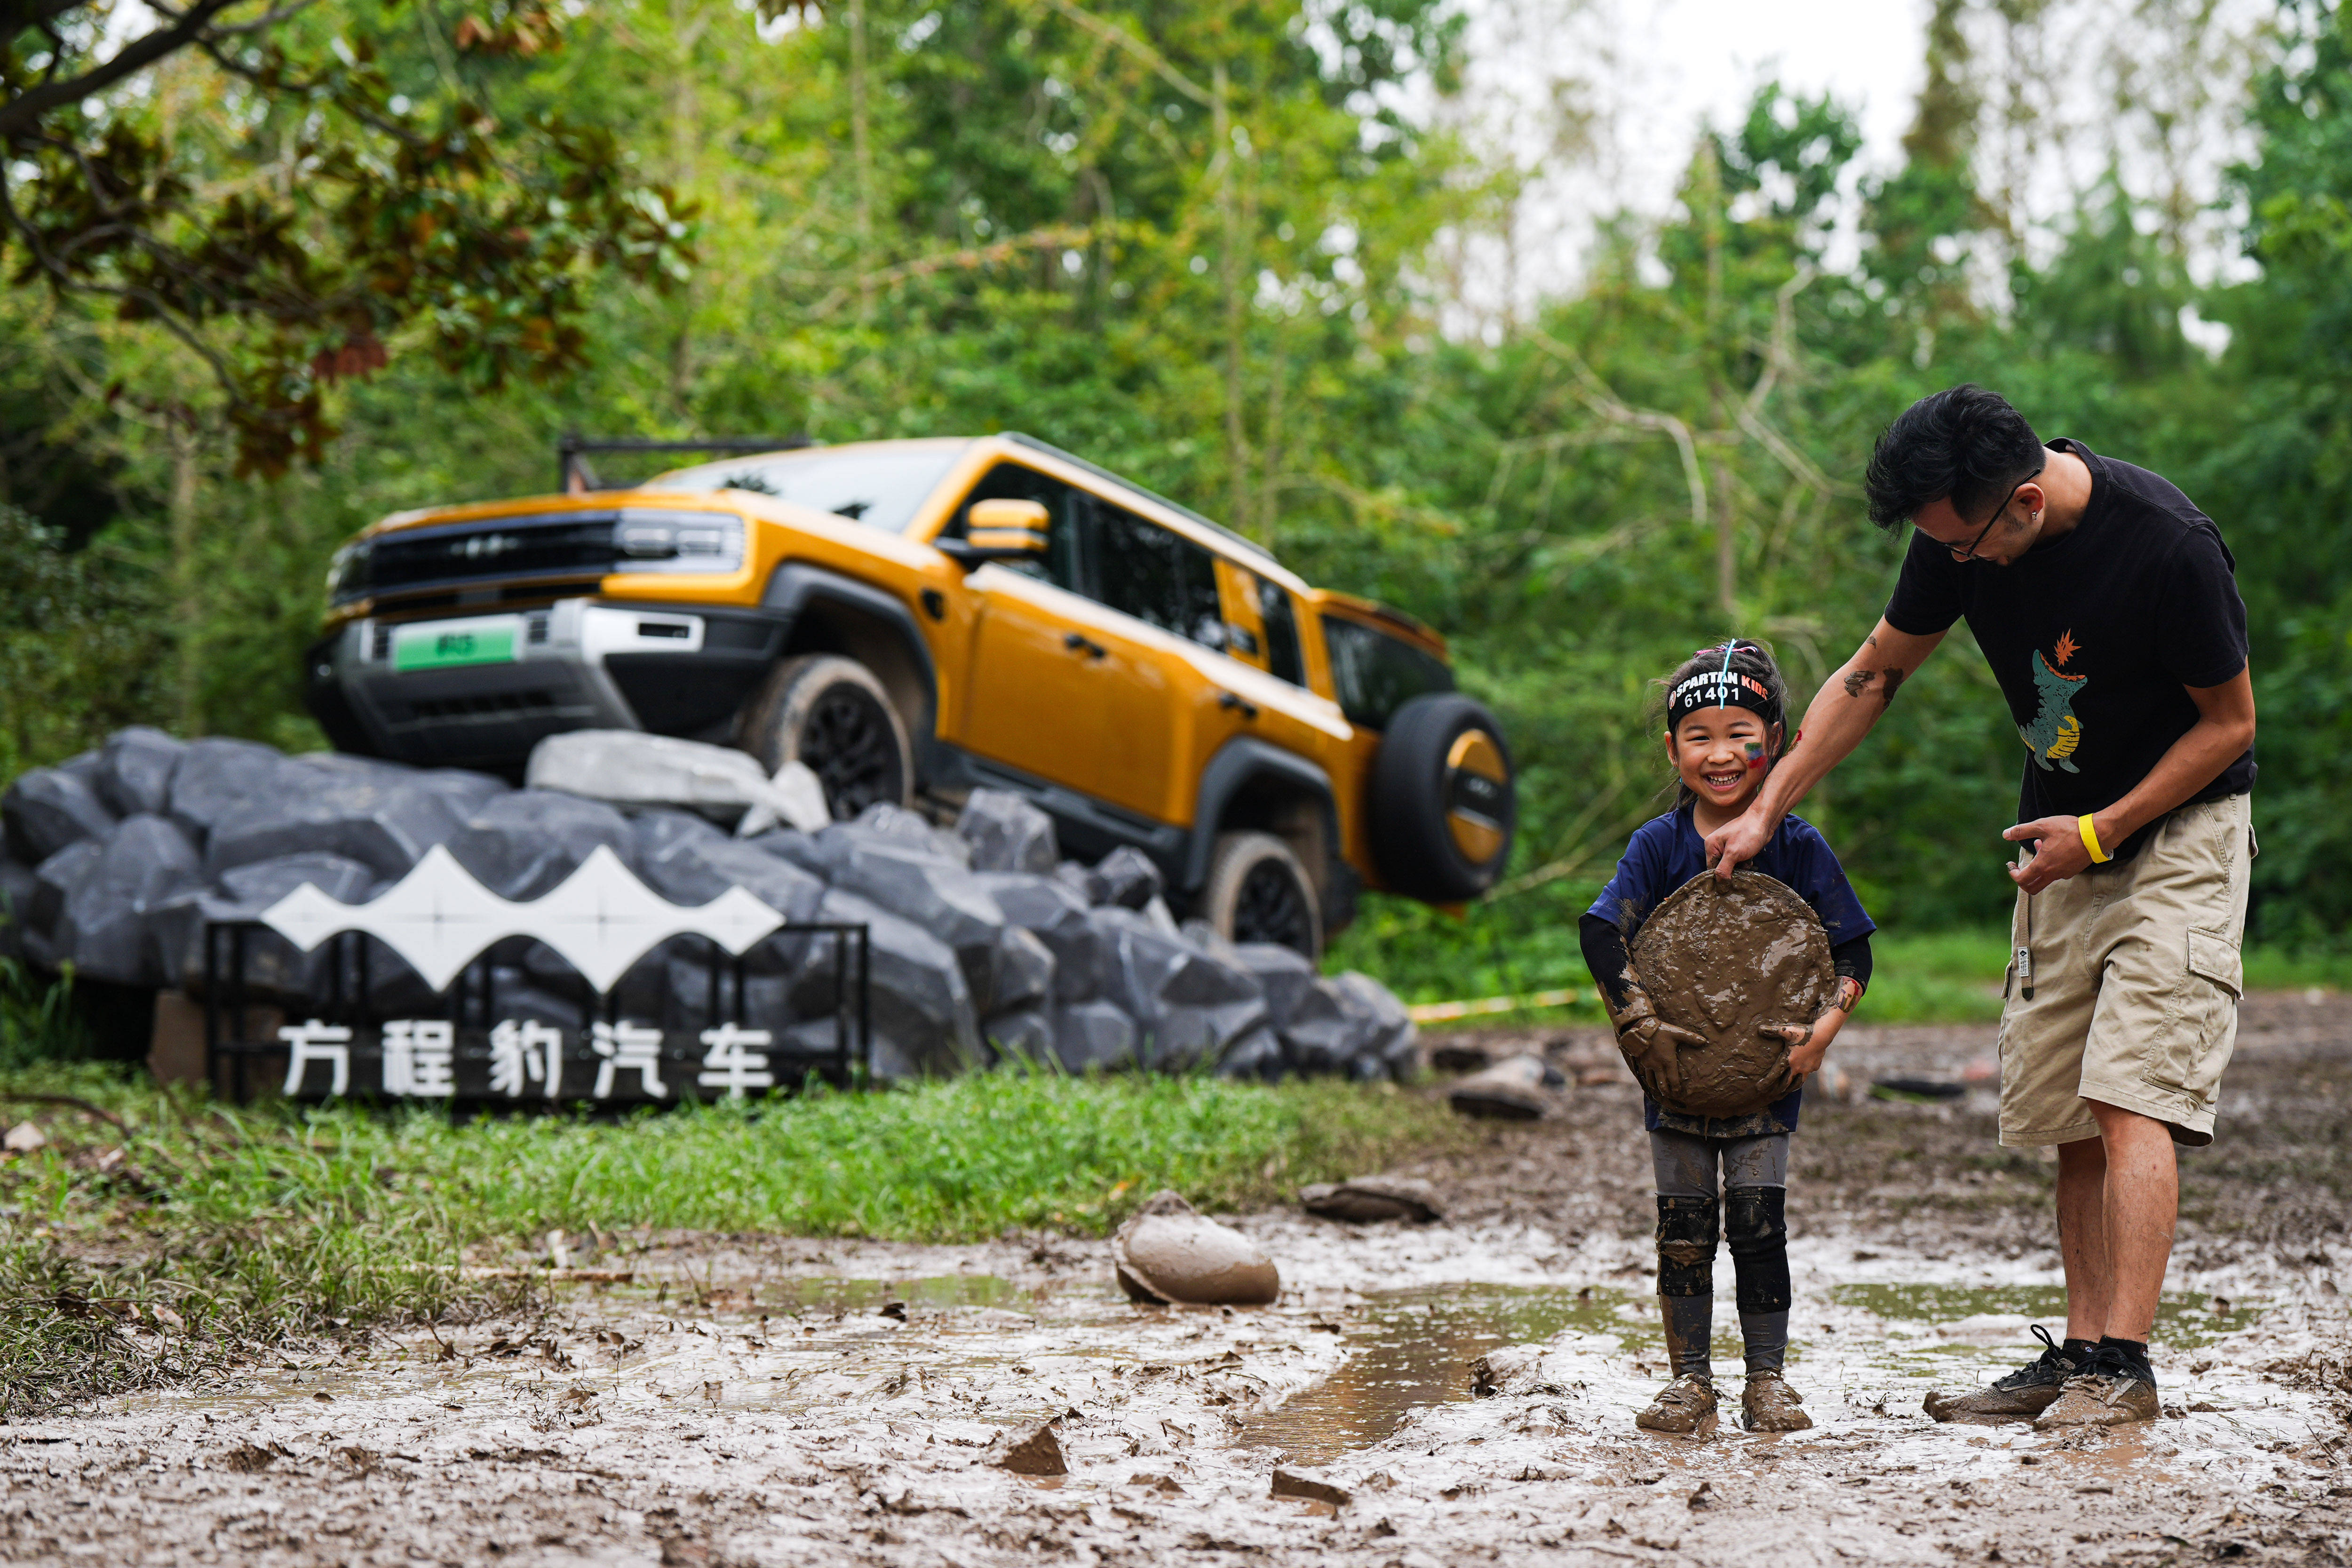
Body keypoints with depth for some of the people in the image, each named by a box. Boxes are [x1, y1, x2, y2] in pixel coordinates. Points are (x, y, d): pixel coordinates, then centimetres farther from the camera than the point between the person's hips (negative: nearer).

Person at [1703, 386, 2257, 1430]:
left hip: (2179, 827, -6)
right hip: (2067, 835, 6)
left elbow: (2230, 723, -13)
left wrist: (2101, 832, -16)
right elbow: (1874, 674, 5)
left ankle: (2122, 1363, -14)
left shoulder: (2170, 547, -26)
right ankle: (2078, 1354, 7)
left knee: (2130, 1098, -16)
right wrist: (1765, 812, 1)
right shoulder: (1960, 535, -9)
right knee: (2065, 1112, 2)